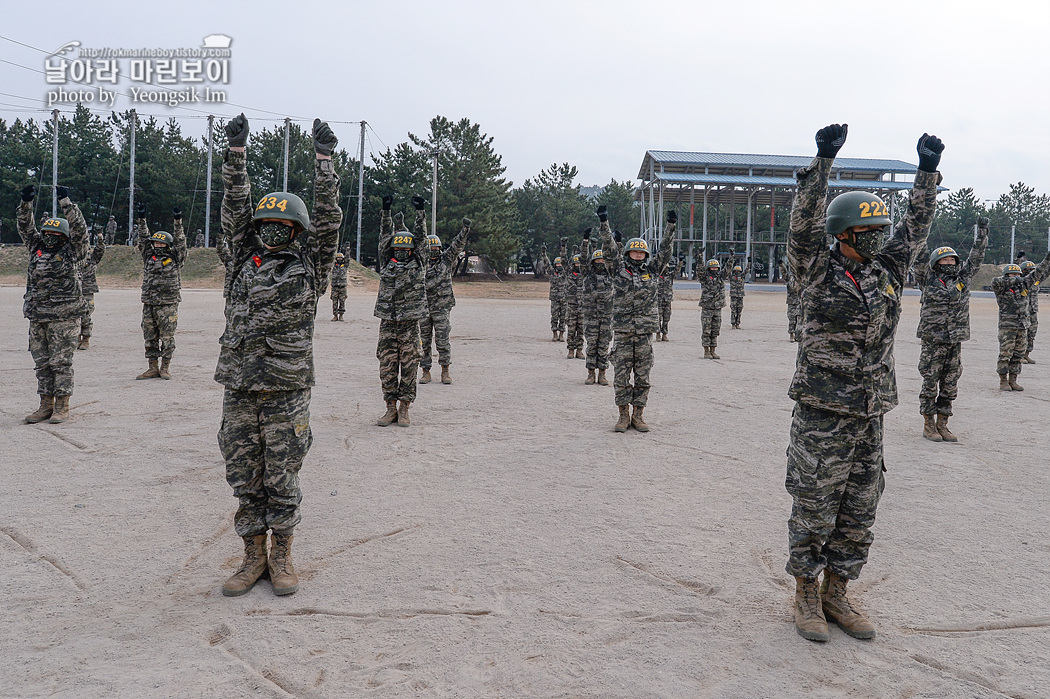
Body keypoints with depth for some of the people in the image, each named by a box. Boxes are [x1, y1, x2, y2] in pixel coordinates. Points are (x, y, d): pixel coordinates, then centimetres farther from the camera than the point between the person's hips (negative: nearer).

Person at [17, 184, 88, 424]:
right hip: (37, 317, 6)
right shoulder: (37, 248, 15)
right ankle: (46, 405, 18)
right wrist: (26, 203, 0)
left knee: (61, 362, -2)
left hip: (64, 317, -6)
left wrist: (66, 202, -15)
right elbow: (25, 227, 13)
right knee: (41, 362, 9)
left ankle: (62, 407, 5)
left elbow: (79, 228, -11)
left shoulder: (72, 252, 0)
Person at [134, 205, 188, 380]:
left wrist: (178, 222, -14)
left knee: (167, 337, 0)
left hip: (168, 304, -5)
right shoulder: (149, 257, 13)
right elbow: (144, 239, 12)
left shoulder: (175, 258, 3)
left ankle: (165, 368, 9)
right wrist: (141, 219, 4)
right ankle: (152, 368, 14)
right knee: (150, 337, 7)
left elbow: (180, 241, -6)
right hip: (149, 303, 5)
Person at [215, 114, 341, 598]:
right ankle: (253, 557, 23)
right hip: (239, 392, 4)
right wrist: (235, 151, 3)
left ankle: (282, 557, 20)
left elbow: (326, 218, -3)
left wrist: (323, 159, -6)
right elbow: (234, 208, 8)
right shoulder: (244, 262, 12)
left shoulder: (310, 267, 3)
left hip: (286, 394, -3)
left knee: (281, 480, 5)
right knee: (244, 479, 10)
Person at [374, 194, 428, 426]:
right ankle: (391, 408, 13)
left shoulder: (417, 265, 5)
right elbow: (385, 237, 8)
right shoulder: (386, 263, 10)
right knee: (387, 366, 3)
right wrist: (386, 212, 3)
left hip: (410, 323, -2)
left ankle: (404, 409, 9)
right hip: (387, 322, 2)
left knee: (408, 366, 1)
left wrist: (420, 211, -2)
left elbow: (421, 238, 3)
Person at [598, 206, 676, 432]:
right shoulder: (619, 270, 5)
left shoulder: (652, 271, 11)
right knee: (621, 376, 1)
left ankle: (638, 415, 15)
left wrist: (671, 226, 0)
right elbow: (610, 248, -2)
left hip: (645, 333, 2)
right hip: (622, 332, -2)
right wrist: (604, 223, -11)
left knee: (643, 376, 5)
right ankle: (623, 415, 12)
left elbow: (665, 250, 8)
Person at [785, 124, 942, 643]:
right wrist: (823, 160, -26)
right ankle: (806, 597, 19)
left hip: (869, 415, 6)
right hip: (822, 414, -6)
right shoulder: (819, 273, -7)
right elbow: (805, 224, -19)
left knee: (858, 514, 12)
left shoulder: (886, 272, 11)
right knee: (814, 511, 3)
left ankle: (837, 595, 27)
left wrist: (928, 171, 12)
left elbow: (916, 228, 17)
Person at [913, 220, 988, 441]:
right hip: (933, 341, -4)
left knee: (950, 386, 8)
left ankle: (942, 424, 18)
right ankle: (928, 425, 11)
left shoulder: (963, 278, 10)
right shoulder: (928, 280, 0)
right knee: (930, 384, 1)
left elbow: (976, 257, 14)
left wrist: (982, 232, 11)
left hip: (956, 342, 4)